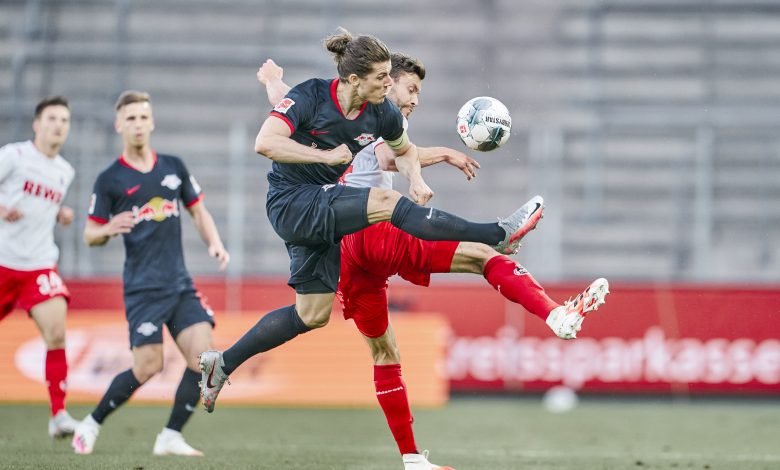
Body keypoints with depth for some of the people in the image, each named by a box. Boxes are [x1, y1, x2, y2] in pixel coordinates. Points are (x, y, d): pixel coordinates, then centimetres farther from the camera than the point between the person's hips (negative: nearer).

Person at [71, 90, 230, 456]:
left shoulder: (174, 167, 10)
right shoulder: (109, 179, -2)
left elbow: (198, 212, 20)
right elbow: (90, 235, 1)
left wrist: (214, 242, 2)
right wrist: (109, 229, -21)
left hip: (180, 283, 5)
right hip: (142, 287, -5)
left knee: (203, 355, -11)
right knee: (148, 368, -11)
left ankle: (170, 437, 0)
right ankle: (91, 424, 11)